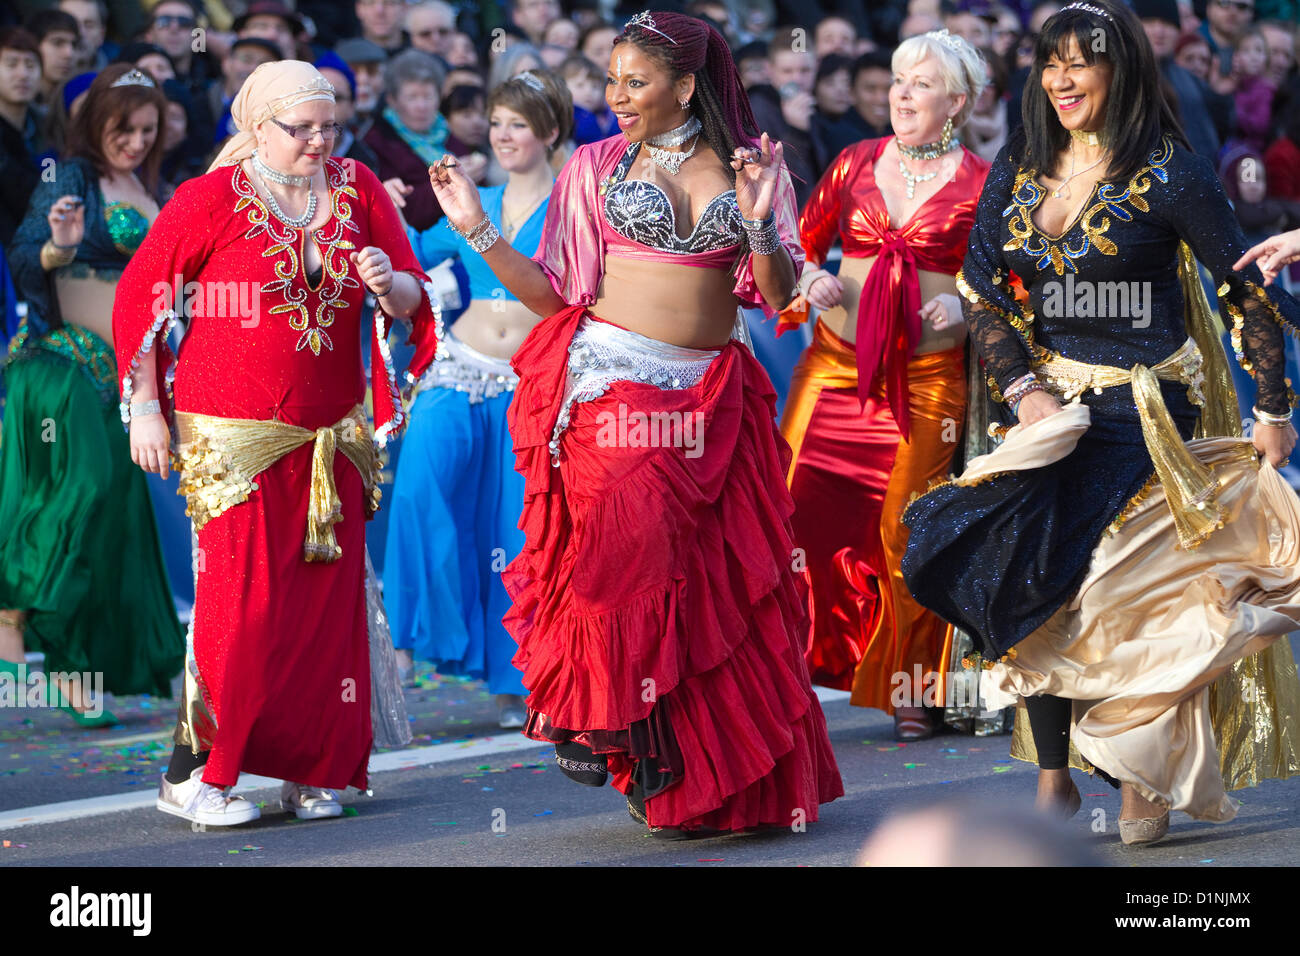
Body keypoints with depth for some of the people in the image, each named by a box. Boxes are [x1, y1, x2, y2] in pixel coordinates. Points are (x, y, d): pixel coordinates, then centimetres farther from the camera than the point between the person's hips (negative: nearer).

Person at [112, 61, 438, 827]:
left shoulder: (358, 190, 7)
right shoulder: (211, 200, -4)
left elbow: (412, 297, 12)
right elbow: (141, 297, 1)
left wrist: (387, 283, -12)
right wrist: (145, 407, -2)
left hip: (331, 437, 5)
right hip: (234, 438, -4)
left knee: (328, 598, 4)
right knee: (242, 599, -10)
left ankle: (314, 770, 14)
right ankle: (191, 772, -1)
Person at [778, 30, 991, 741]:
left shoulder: (981, 185, 1)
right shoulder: (857, 163, 9)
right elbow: (800, 245, 17)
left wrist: (966, 304, -13)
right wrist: (811, 280, -4)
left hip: (928, 374, -2)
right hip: (836, 361, 2)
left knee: (905, 531, -3)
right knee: (795, 509, -7)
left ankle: (909, 693, 9)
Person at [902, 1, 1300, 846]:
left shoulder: (1168, 175, -9)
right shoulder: (1018, 171, 7)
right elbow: (980, 288, 9)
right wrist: (1024, 390, -5)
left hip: (1148, 412, -5)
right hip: (1053, 403, 5)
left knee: (1130, 592, -10)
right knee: (1034, 585, -5)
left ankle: (1149, 782, 6)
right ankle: (1055, 778, 5)